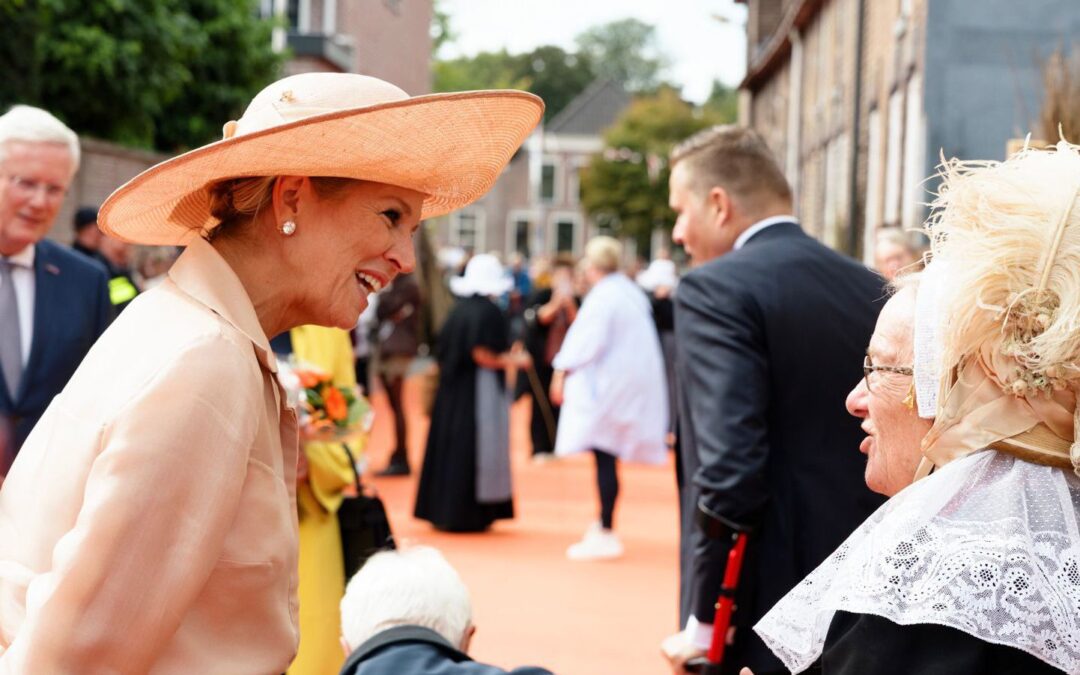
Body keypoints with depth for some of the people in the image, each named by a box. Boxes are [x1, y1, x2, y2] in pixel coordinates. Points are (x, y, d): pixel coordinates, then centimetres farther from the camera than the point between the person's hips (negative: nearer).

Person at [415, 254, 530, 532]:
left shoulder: (458, 310, 9)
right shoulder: (488, 312, -13)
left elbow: (444, 352, 12)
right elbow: (483, 355, -21)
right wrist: (513, 361, -7)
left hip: (453, 391, 7)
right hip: (480, 392, -7)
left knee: (451, 447, 11)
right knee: (476, 449, -1)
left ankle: (442, 512, 14)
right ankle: (468, 515, 1)